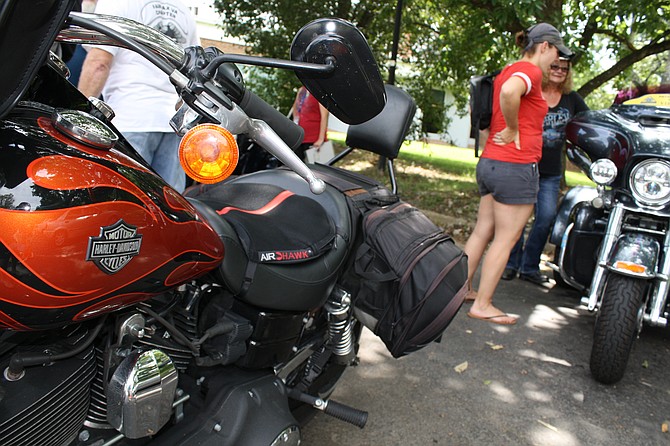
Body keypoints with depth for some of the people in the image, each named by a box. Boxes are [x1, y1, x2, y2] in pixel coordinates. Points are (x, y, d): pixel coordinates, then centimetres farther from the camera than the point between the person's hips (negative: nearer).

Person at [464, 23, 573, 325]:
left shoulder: (507, 72, 17)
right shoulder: (531, 71, -11)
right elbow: (509, 92, -35)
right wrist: (513, 131, -21)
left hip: (489, 163, 9)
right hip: (516, 166, -9)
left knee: (482, 233, 16)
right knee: (505, 240, -1)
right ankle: (482, 305, 5)